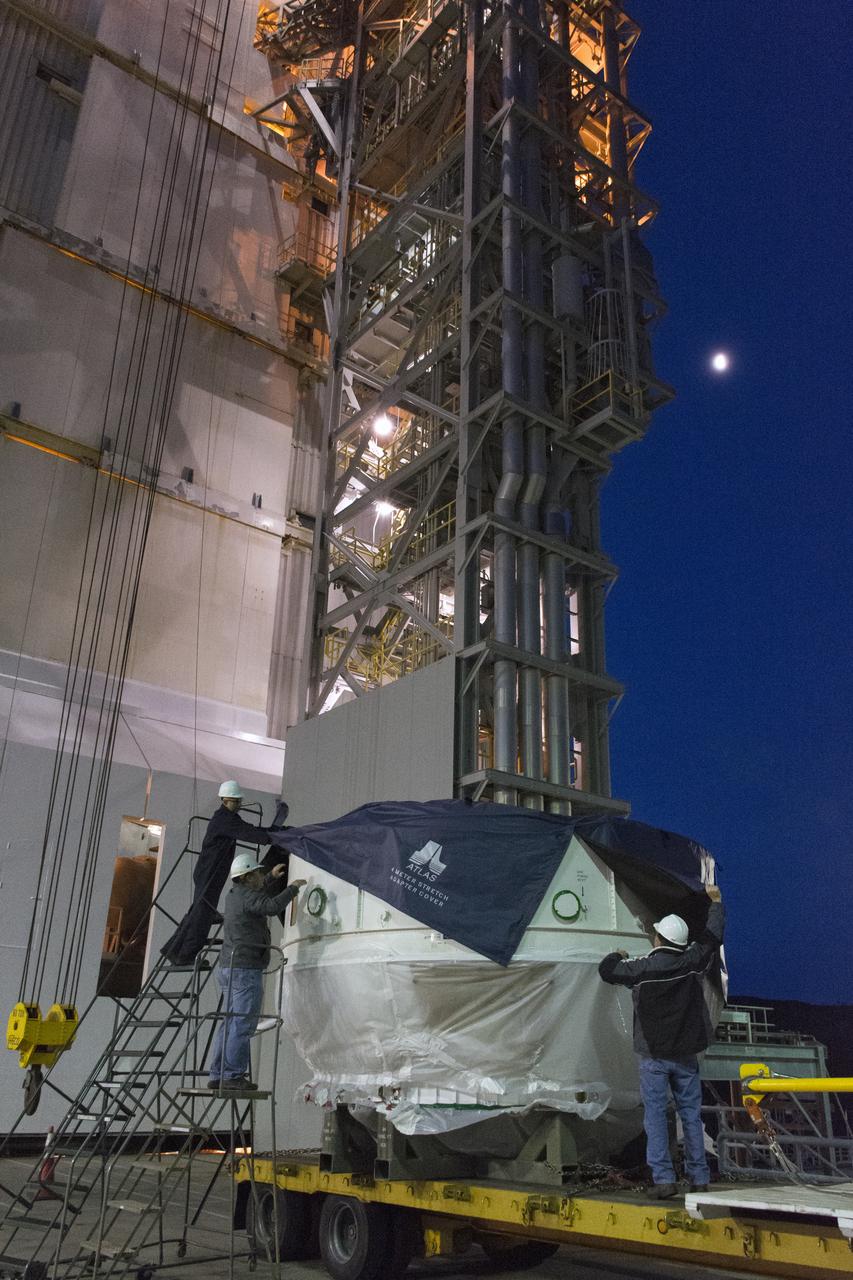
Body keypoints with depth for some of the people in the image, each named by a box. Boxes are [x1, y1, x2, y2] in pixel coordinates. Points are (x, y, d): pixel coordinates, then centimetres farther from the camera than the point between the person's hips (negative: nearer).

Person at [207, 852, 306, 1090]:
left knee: (230, 1022, 11)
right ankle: (232, 1076, -9)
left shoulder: (234, 895, 18)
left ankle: (217, 1075, 11)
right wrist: (293, 888, -16)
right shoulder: (247, 896, -11)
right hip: (245, 969, -10)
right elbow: (272, 906, -29)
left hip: (228, 967, 10)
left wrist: (272, 878, 38)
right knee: (243, 1024, -8)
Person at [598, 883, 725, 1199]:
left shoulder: (642, 967, -13)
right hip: (685, 1054, 3)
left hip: (653, 1056, -3)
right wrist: (716, 902, 23)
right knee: (691, 1114, 11)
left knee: (655, 1115, 0)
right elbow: (713, 937, 10)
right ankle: (700, 1177, 15)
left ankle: (663, 1178, -4)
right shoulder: (692, 962, -6)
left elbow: (607, 970, 3)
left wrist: (617, 956, 25)